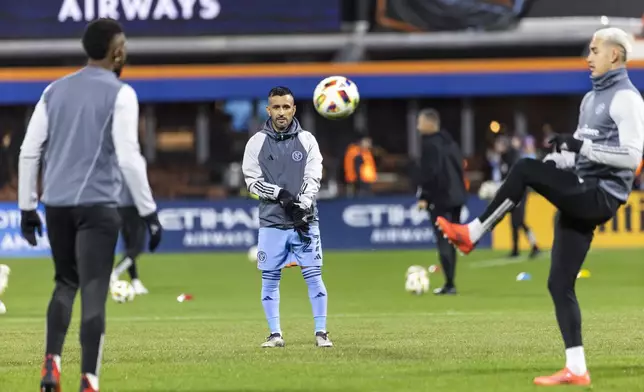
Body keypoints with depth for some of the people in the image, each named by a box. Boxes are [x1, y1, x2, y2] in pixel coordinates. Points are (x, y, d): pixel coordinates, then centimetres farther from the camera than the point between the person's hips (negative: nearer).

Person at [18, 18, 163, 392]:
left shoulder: (55, 90, 12)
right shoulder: (120, 94, -5)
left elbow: (29, 151, 10)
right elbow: (128, 157, -12)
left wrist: (27, 207, 16)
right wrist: (149, 211, -8)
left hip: (56, 203, 5)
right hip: (96, 204, -5)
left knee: (66, 283, 20)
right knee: (93, 293, -4)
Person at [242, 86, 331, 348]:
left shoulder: (307, 140, 4)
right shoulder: (257, 142, 3)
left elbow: (313, 179, -2)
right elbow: (252, 181, -1)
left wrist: (302, 208, -16)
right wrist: (280, 194, -16)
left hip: (304, 220, 0)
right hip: (271, 221, 0)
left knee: (314, 275, -3)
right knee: (270, 278, 2)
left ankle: (321, 333, 3)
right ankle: (275, 334, 10)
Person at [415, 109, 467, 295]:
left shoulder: (429, 143, -11)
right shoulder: (450, 141, 15)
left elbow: (428, 171, -17)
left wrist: (424, 197, -14)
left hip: (440, 198, -8)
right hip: (456, 196, 8)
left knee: (443, 241, -7)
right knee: (450, 240, 13)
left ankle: (449, 284, -12)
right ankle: (450, 283, 16)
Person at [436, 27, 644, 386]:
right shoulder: (592, 98, 20)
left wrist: (580, 146, -22)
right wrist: (558, 157, 9)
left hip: (602, 195, -9)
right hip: (582, 195, 9)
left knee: (525, 170, -23)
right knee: (560, 284, 4)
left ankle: (472, 234, -11)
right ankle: (576, 370, 6)